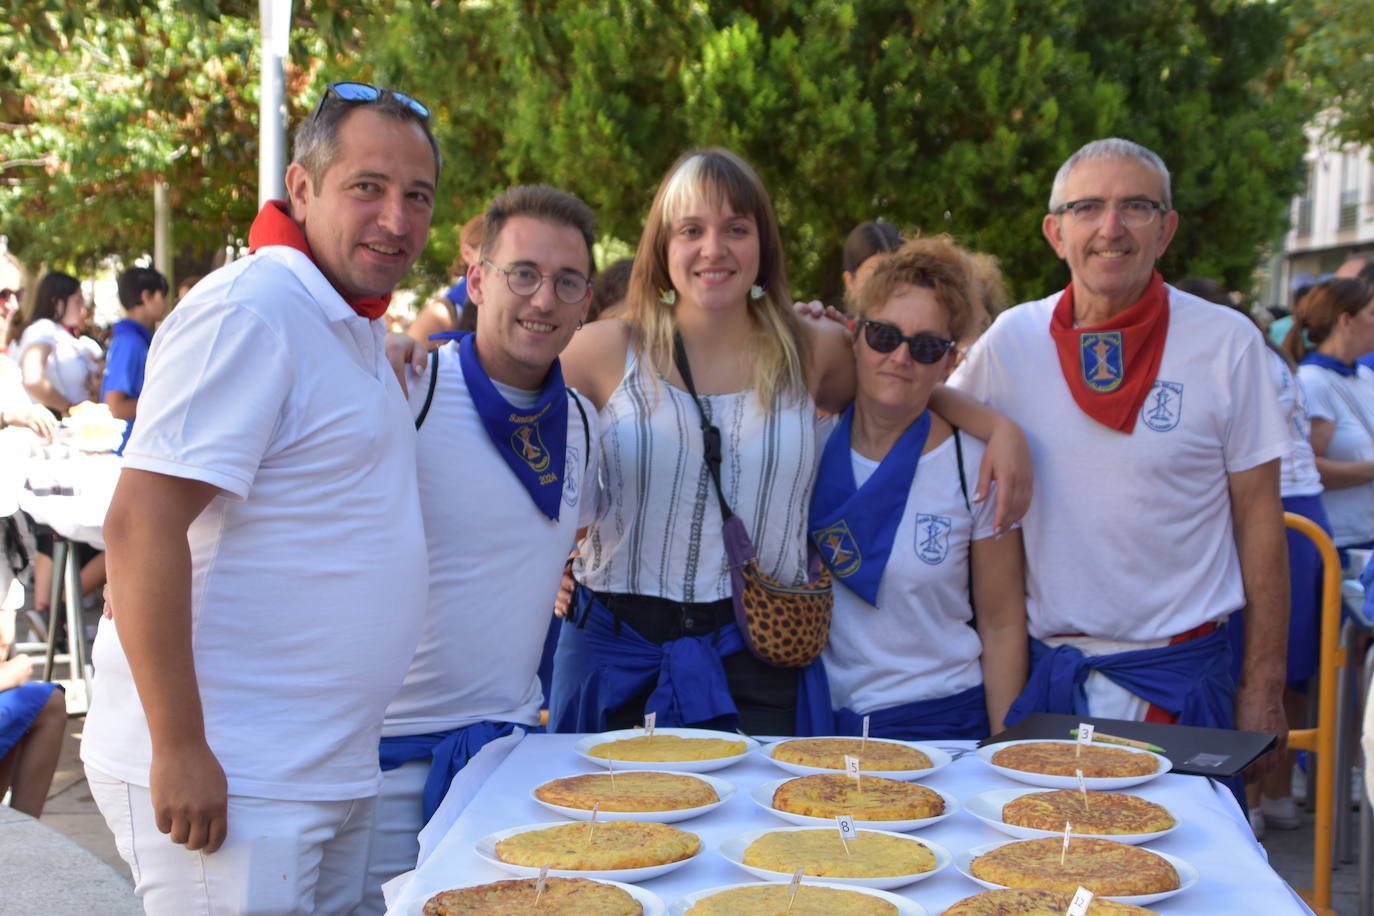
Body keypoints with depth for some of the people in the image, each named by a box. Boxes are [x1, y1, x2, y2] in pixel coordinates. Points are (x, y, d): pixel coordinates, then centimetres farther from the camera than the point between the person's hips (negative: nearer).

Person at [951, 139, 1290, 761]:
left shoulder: (1227, 343, -5)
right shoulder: (1013, 338, -1)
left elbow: (1259, 520, -2)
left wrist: (1263, 689, -2)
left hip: (1178, 673, -2)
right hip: (1039, 669, 2)